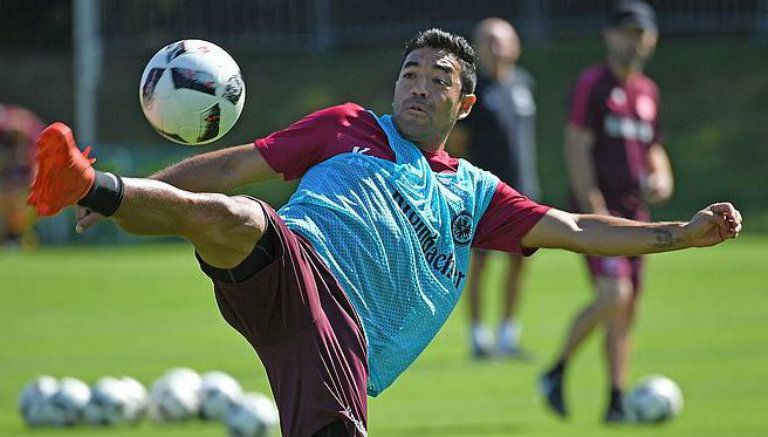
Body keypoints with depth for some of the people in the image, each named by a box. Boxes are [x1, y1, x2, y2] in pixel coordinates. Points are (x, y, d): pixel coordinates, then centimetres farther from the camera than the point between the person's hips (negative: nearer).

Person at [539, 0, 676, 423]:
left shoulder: (648, 92, 16)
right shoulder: (593, 84, -6)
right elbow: (577, 147, -12)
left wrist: (661, 179, 4)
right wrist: (593, 210, -18)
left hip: (633, 210, 7)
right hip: (599, 208, -7)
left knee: (626, 310, 6)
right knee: (614, 294, -21)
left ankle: (617, 403, 11)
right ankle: (556, 373, -5)